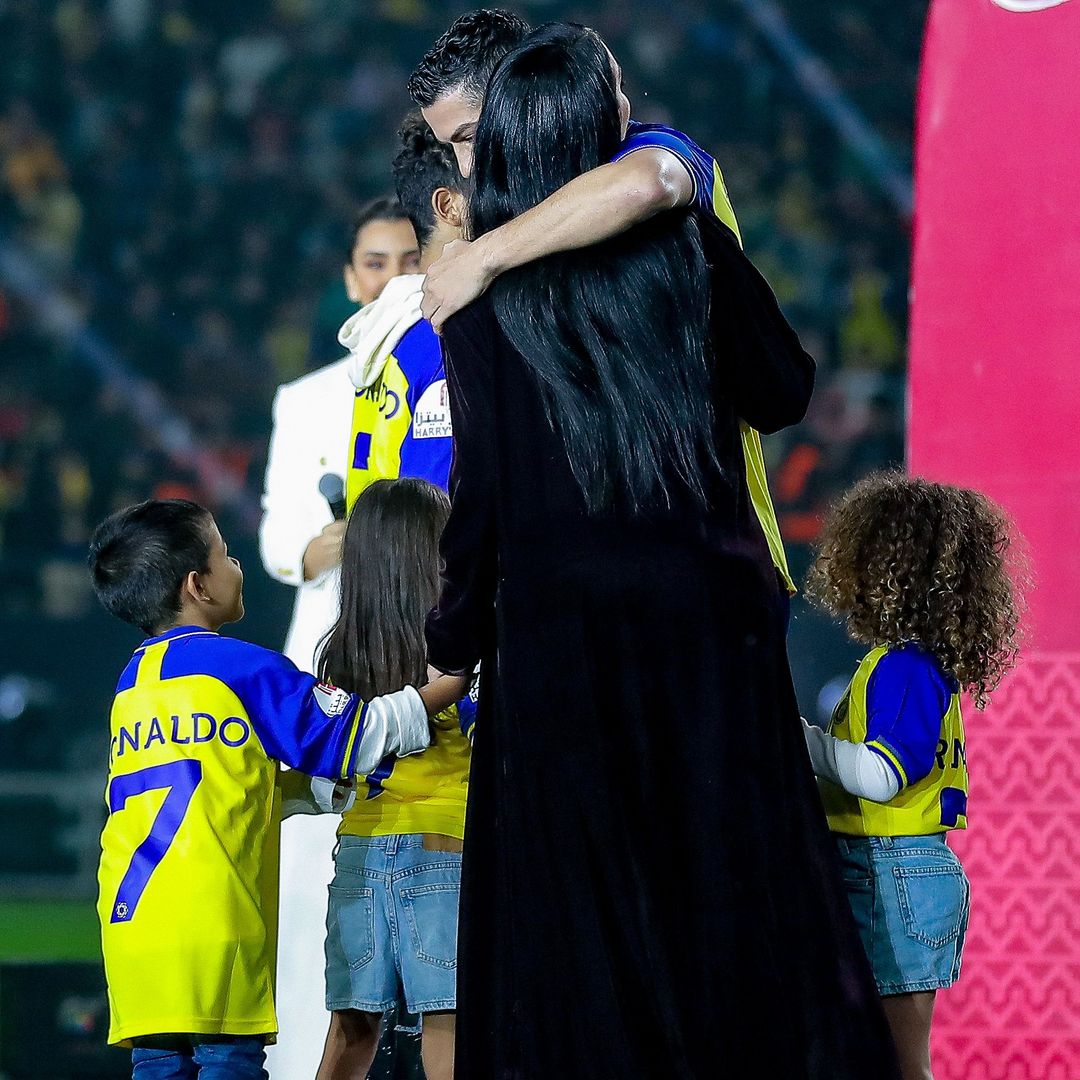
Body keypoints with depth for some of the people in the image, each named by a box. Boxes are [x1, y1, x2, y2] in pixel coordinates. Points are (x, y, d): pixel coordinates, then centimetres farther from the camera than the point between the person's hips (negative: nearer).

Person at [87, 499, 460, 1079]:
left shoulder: (132, 682, 18)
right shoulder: (241, 668, -4)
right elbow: (349, 736, -1)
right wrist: (442, 690, 10)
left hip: (130, 916, 7)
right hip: (209, 917, -6)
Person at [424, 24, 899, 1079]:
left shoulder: (480, 293, -2)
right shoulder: (687, 242, 1)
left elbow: (480, 490, -5)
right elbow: (784, 393, 12)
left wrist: (453, 640, 6)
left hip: (558, 626, -1)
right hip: (706, 612, 1)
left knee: (574, 920, 2)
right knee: (727, 883, 6)